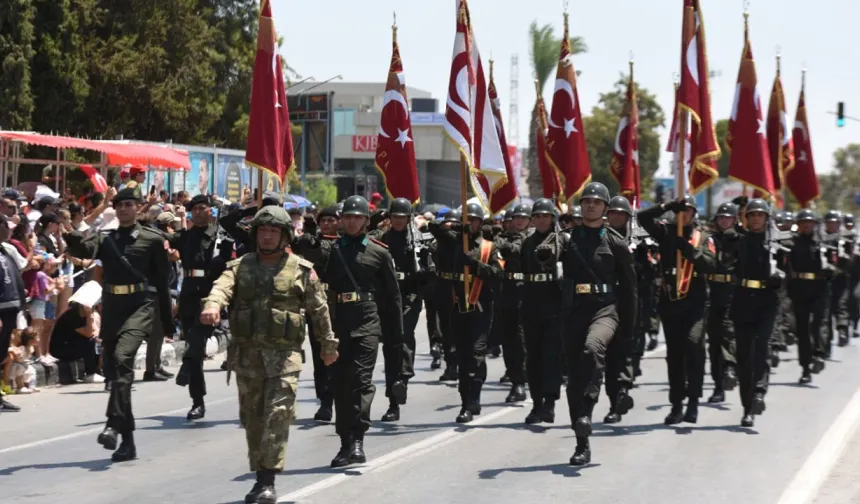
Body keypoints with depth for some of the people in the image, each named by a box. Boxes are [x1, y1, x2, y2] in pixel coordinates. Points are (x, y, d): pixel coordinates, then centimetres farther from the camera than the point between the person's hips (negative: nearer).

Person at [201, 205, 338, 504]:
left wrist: (328, 343, 16)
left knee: (278, 415, -13)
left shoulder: (301, 269, 4)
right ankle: (261, 476, 23)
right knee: (252, 417, 10)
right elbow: (223, 287, -13)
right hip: (247, 353, 3)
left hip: (284, 354, -3)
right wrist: (212, 305, -35)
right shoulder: (240, 266, 8)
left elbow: (319, 309, 12)